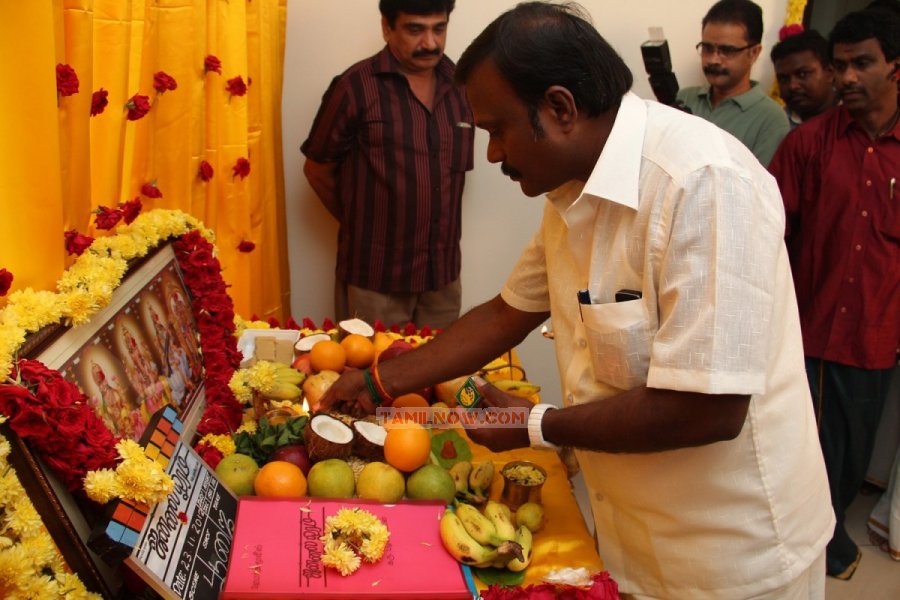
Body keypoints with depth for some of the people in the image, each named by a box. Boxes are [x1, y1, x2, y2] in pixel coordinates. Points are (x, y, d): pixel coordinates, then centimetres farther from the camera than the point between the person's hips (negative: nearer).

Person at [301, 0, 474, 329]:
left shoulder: (461, 87, 3)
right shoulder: (355, 88, -11)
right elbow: (317, 170, -1)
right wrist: (361, 224, 8)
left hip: (444, 273, 4)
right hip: (374, 275, -4)